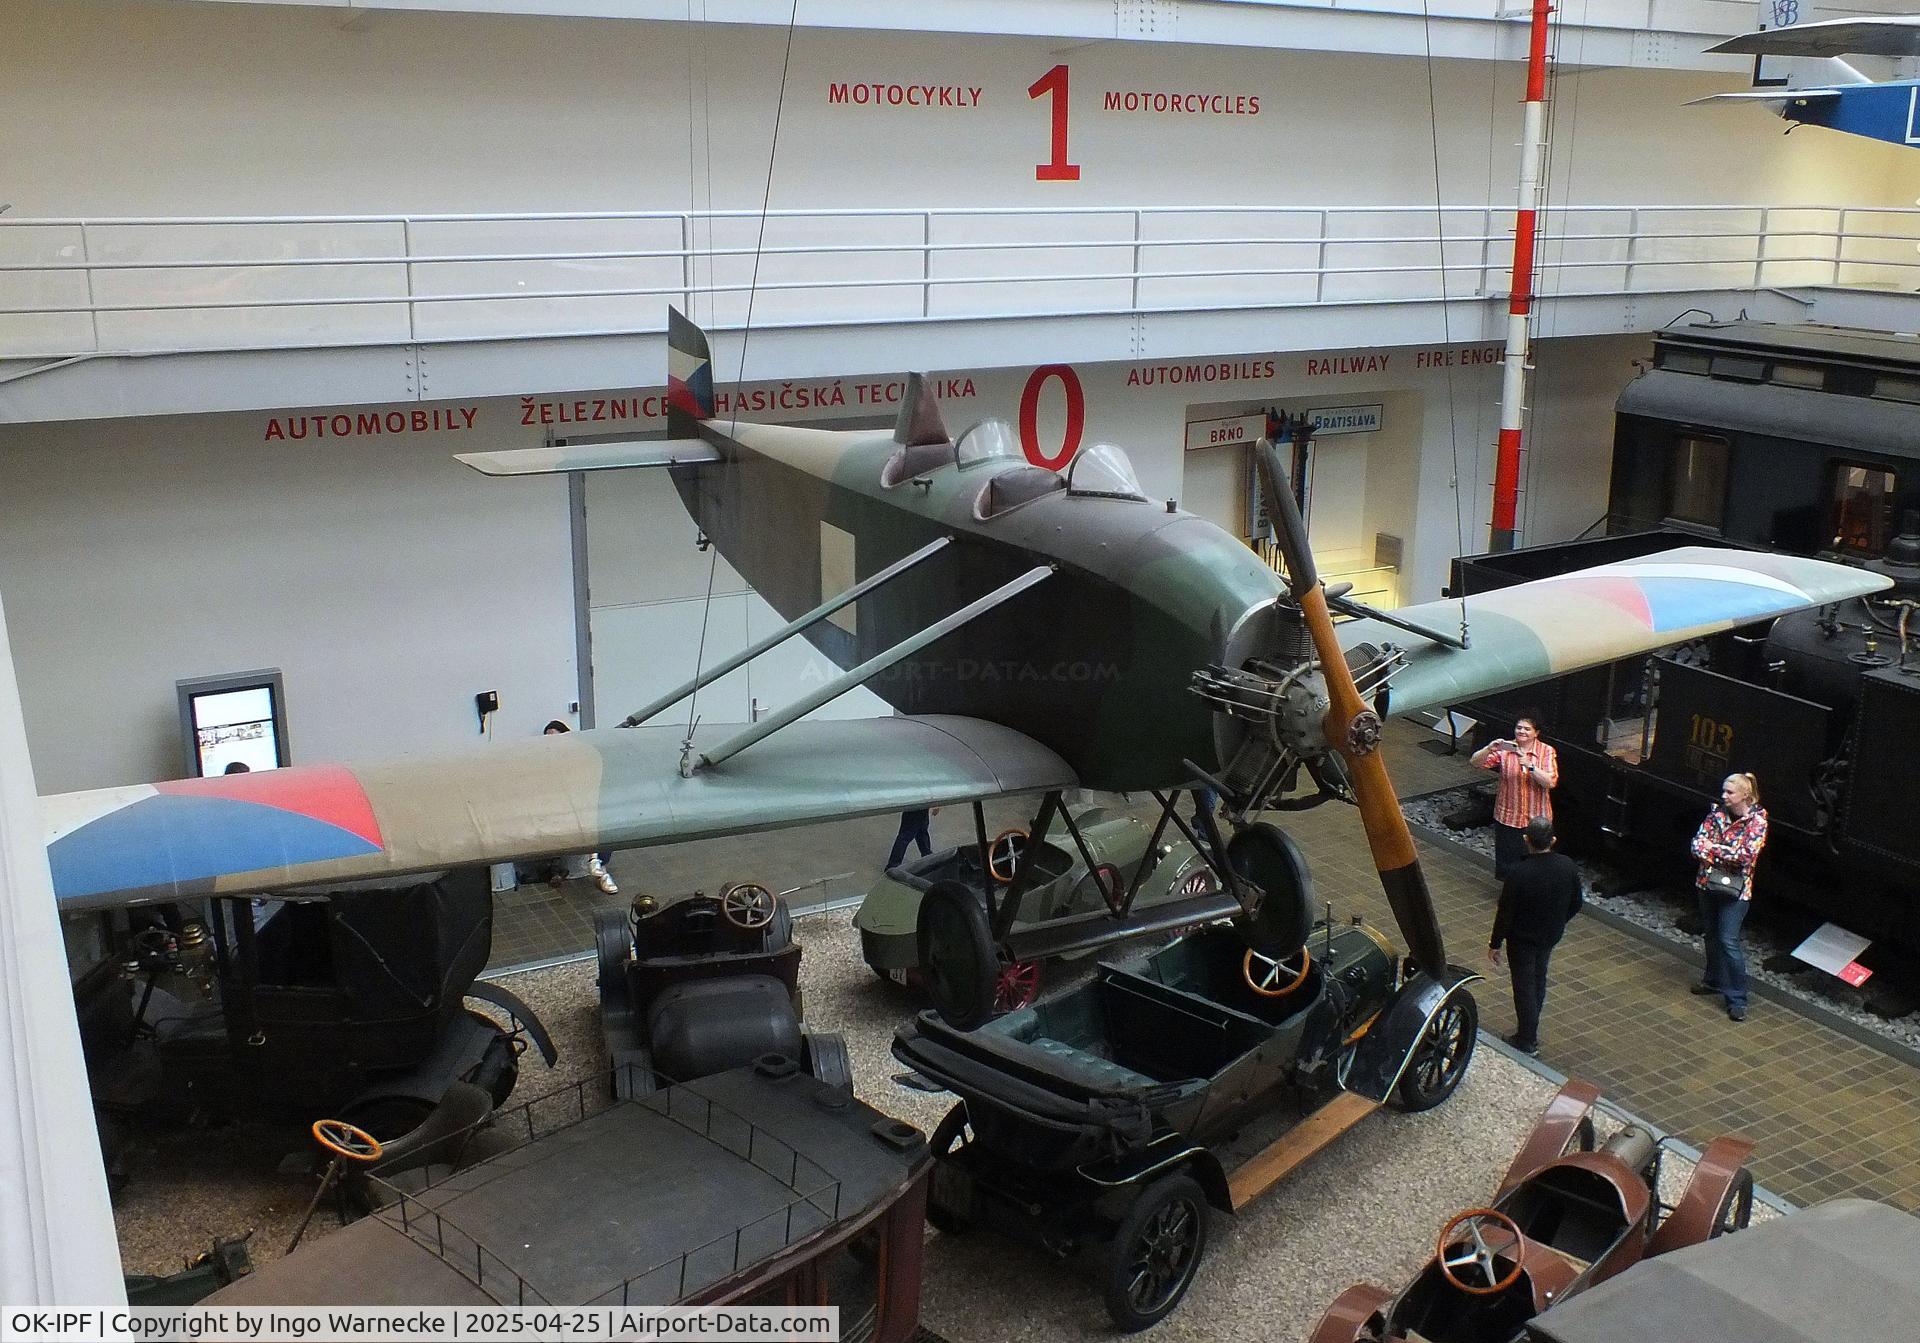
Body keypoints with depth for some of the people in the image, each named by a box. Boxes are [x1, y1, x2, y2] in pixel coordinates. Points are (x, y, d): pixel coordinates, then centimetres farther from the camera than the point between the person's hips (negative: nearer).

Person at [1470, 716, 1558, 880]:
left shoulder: (1546, 752, -5)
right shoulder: (1504, 749, -4)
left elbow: (1551, 782, -17)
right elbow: (1475, 762, -11)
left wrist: (1529, 765, -28)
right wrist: (1489, 748, -29)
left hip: (1536, 818, -1)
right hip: (1508, 817, 1)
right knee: (1507, 862, 10)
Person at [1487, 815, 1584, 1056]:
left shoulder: (1519, 873, -30)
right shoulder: (1567, 866, -15)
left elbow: (1505, 912, -20)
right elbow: (1576, 904, 0)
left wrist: (1494, 944, -7)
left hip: (1522, 939, -5)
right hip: (1551, 937, 5)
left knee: (1524, 987, 12)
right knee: (1539, 980, 25)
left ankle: (1527, 1041, 24)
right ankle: (1531, 1030, 42)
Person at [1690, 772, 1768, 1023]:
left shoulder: (1757, 821, -11)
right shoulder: (1717, 813, 3)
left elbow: (1746, 855, -22)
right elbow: (1698, 843, -3)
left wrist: (1712, 849, -14)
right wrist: (1727, 852, -18)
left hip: (1735, 889, -5)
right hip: (1707, 883, 5)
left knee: (1729, 941, -8)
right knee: (1711, 935, 17)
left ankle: (1737, 999, 0)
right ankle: (1714, 981, 36)